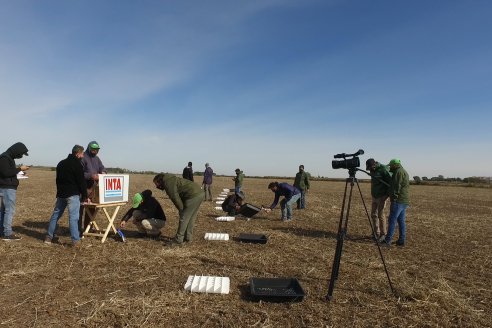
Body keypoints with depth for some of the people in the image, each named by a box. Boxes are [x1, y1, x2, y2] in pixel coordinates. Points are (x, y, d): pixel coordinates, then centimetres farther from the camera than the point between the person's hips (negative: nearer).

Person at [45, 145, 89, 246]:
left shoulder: (61, 163, 15)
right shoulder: (77, 164, -10)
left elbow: (58, 179, 20)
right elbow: (81, 182, -11)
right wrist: (85, 196, -3)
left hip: (61, 193, 8)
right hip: (72, 194, -8)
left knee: (56, 214, 17)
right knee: (73, 217, -9)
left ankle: (49, 237, 24)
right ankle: (75, 241, -10)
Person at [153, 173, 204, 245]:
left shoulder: (168, 182, -5)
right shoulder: (171, 180, 26)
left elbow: (175, 197, -11)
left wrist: (181, 210, -2)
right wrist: (182, 210, 18)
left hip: (193, 196, -10)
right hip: (199, 194, 10)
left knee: (184, 218, -3)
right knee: (191, 218, 18)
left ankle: (178, 240, 4)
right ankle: (188, 237, 26)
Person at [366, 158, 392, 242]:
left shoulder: (383, 169, -16)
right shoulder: (372, 170, 7)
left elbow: (391, 181, -16)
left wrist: (387, 194, -16)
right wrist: (372, 194, 12)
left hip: (382, 196, -7)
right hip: (374, 196, 7)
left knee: (380, 215, -6)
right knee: (373, 215, 8)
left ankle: (383, 234, 6)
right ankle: (376, 233, 17)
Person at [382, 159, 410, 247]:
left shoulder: (399, 172, -11)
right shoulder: (404, 172, 21)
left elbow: (397, 186, -18)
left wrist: (394, 198, -18)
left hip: (398, 201, -10)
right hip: (404, 201, 10)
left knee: (392, 220, -8)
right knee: (401, 221, 11)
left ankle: (387, 241, -7)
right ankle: (401, 240, 13)